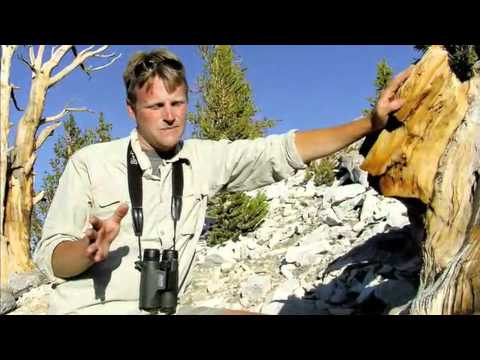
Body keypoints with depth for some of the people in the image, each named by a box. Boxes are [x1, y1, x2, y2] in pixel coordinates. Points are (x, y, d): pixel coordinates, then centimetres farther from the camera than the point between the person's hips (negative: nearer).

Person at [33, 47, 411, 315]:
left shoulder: (204, 158, 3)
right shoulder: (89, 163, -6)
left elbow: (284, 150, -2)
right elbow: (50, 257, -6)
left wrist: (371, 122, -9)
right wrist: (89, 251, -29)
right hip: (92, 309, -4)